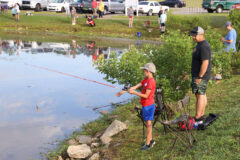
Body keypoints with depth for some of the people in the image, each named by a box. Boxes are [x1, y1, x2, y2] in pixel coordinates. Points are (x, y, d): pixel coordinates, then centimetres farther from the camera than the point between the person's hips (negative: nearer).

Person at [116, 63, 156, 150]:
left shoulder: (151, 81, -21)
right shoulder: (146, 80, 9)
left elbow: (146, 96, -22)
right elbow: (135, 87, 9)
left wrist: (134, 93, -18)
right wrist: (124, 92, 5)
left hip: (148, 105, -9)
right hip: (145, 105, 9)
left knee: (148, 123, -3)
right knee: (148, 123, 16)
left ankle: (148, 144, 3)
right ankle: (150, 140, 27)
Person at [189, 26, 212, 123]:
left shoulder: (203, 46, -21)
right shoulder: (200, 44, 13)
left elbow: (205, 63, -26)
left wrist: (199, 77, -23)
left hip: (201, 76, -10)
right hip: (200, 75, 10)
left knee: (200, 96, -6)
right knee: (203, 95, 15)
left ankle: (197, 118, -2)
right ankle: (202, 115, 24)